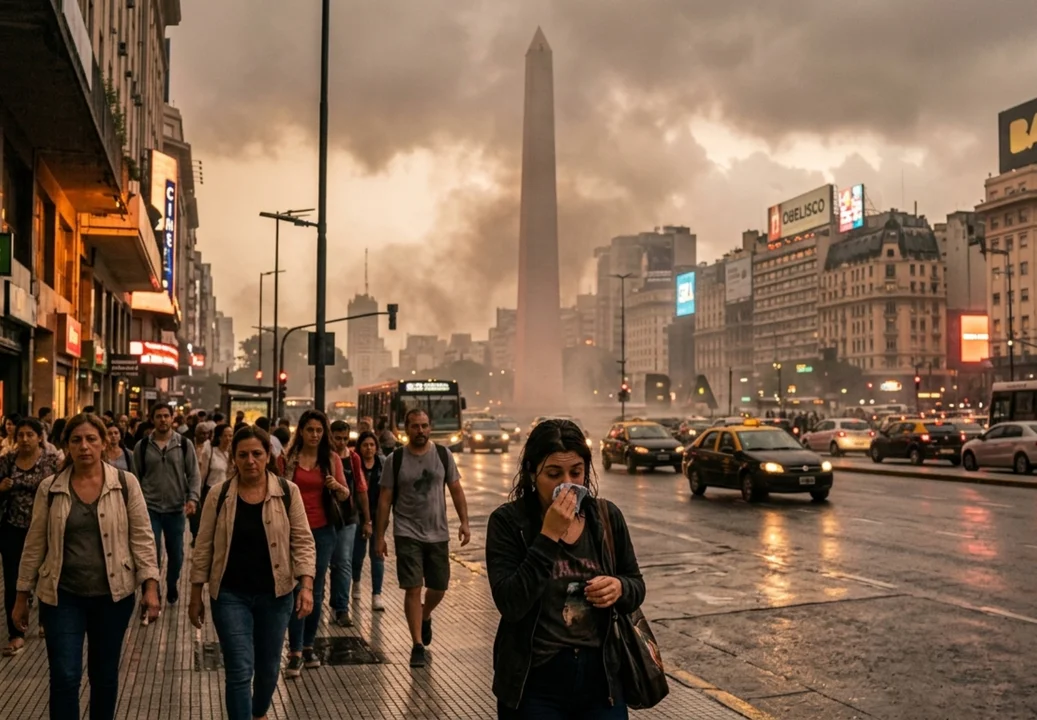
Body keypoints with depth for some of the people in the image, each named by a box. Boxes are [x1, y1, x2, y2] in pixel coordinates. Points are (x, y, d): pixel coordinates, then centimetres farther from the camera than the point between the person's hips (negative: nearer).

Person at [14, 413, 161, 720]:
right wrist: (22, 596, 7)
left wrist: (150, 586, -11)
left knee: (104, 675, 13)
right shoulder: (50, 488, -1)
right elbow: (35, 545, 5)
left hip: (113, 595, 0)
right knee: (65, 677, -3)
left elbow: (142, 537, -4)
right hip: (63, 596, 0)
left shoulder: (125, 483, -4)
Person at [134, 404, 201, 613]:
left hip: (176, 509, 1)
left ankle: (172, 586, 38)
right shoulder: (142, 446, 1)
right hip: (150, 508, -1)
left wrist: (192, 498, -14)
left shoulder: (184, 444, -1)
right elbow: (136, 477, 7)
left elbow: (193, 475, 0)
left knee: (176, 553, 12)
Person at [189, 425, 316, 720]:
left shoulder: (288, 492, -5)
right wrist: (196, 596, 2)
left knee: (268, 667, 16)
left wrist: (306, 586, -15)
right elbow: (203, 548, 1)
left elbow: (302, 542, -4)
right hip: (230, 595, -1)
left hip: (275, 595, 1)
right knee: (239, 670, -6)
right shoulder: (219, 496, -4)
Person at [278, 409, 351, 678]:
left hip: (323, 530, 2)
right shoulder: (287, 459, -1)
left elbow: (344, 495, 1)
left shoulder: (332, 459, 3)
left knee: (316, 591, 8)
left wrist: (337, 486, -19)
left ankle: (308, 646, 21)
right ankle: (295, 653, -3)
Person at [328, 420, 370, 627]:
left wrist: (367, 520, 7)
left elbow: (361, 490, 7)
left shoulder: (353, 458, 3)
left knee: (344, 563, -1)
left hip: (347, 518, 1)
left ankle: (341, 608, 3)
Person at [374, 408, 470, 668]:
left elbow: (456, 489, 7)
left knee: (439, 588, 11)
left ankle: (425, 617, 43)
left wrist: (464, 522, -2)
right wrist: (380, 536, -2)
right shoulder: (395, 460, -4)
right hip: (407, 534, -2)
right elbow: (385, 499, 0)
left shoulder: (443, 455, 1)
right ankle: (417, 645, 5)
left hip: (438, 534, 3)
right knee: (413, 589, -5)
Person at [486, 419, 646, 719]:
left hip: (601, 676, 3)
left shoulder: (607, 517, -1)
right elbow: (510, 604, -20)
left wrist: (619, 588, -14)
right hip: (535, 682, -3)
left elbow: (637, 588, 8)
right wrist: (548, 536, -24)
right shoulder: (507, 521, -11)